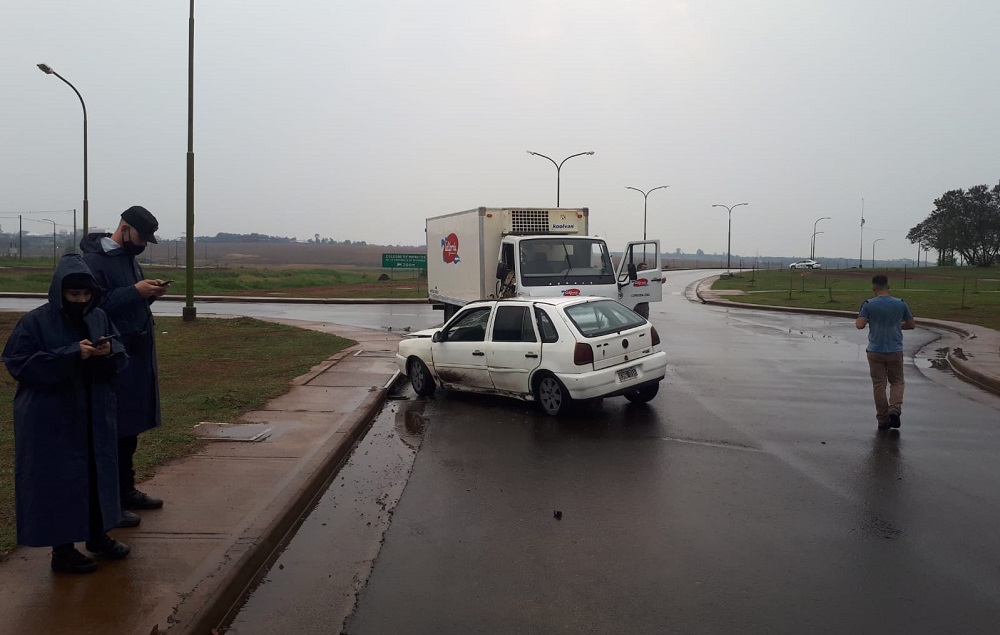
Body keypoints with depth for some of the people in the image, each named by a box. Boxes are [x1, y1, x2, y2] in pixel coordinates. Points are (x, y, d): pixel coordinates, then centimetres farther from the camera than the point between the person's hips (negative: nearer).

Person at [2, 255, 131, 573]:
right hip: (51, 419, -5)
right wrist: (72, 355, -24)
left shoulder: (99, 317, 5)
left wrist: (110, 352, -18)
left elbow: (121, 356, 7)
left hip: (95, 416, 5)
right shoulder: (35, 321, -10)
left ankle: (98, 535, 30)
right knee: (59, 481, 2)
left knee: (98, 473, 13)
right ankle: (62, 549, 15)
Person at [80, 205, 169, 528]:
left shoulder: (128, 257, 14)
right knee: (112, 430, -4)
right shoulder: (94, 259, -12)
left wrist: (149, 293, 2)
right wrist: (135, 291, -23)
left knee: (130, 428, 15)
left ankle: (126, 490, 27)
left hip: (137, 355, 9)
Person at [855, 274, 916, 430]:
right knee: (897, 382, 16)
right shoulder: (900, 304, -2)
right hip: (895, 351, 1)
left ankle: (883, 419, 10)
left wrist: (868, 321, 5)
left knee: (879, 385, 7)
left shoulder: (868, 304, -9)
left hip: (875, 351, -1)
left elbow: (859, 325, -17)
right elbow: (911, 324, 7)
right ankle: (895, 409, -7)